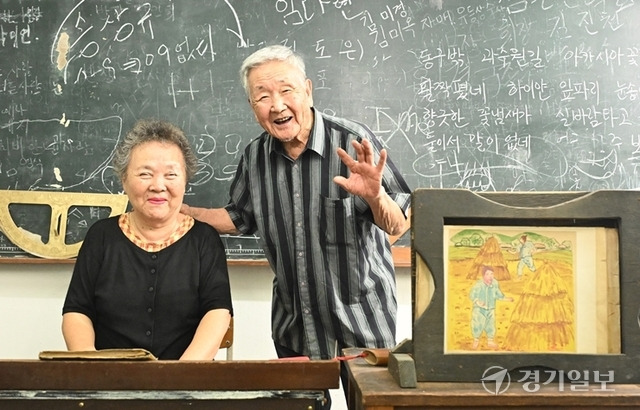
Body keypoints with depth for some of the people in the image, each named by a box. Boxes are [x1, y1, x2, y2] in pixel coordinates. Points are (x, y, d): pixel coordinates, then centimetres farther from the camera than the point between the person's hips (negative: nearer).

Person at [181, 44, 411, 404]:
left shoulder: (353, 141, -16)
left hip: (361, 322, -4)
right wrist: (177, 211, 5)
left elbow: (398, 226, -13)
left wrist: (375, 196, -34)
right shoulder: (255, 157, -2)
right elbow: (240, 218, 14)